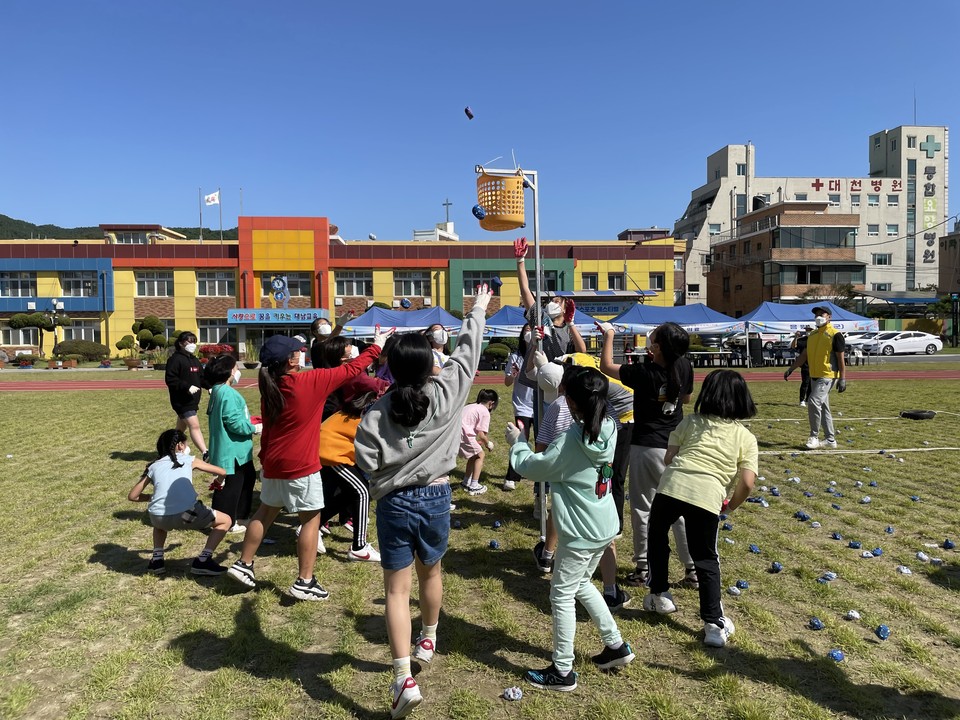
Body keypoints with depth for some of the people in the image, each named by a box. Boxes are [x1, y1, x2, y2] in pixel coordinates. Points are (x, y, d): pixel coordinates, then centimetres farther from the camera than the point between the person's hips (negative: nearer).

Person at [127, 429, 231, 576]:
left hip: (158, 518, 4)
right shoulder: (189, 460, 17)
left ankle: (157, 560, 25)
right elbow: (223, 472, 24)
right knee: (225, 520, 17)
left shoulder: (153, 466, 22)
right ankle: (203, 560, 4)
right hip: (186, 515, -4)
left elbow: (132, 496, 25)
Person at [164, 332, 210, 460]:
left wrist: (209, 386, 4)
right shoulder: (175, 359, -12)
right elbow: (169, 379, -19)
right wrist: (187, 387, -25)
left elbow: (200, 378, 22)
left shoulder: (194, 360, 15)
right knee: (194, 425, -16)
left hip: (192, 400, 9)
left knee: (181, 427, 20)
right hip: (181, 400, -9)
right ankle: (205, 454, -20)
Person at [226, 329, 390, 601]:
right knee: (311, 519, 5)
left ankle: (243, 564, 31)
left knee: (265, 512, 22)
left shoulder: (269, 388, 2)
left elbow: (267, 427, 12)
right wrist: (376, 346, 5)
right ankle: (304, 582, 9)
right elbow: (352, 369, -8)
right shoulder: (312, 381, -16)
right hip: (301, 466, -7)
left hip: (273, 464, 7)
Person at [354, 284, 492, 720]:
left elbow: (367, 463, -16)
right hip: (435, 499, 2)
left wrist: (384, 484, 7)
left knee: (396, 591, 6)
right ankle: (428, 640, 48)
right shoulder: (447, 394, -10)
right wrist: (477, 312, 16)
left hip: (394, 504, -2)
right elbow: (466, 352, 3)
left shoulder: (377, 412, -12)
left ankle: (404, 679, -1)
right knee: (430, 573, 25)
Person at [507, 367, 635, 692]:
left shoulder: (570, 441, -25)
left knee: (562, 596, 8)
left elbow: (530, 467, -12)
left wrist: (516, 442, 6)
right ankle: (616, 645, 36)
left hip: (580, 534, -8)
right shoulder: (608, 429, -5)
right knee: (582, 585, 27)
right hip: (603, 527, 8)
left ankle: (562, 671, 20)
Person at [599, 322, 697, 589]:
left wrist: (609, 334, 6)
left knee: (642, 509, 7)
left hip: (646, 447, -5)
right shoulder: (684, 367, -6)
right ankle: (693, 570, 15)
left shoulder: (644, 373, -19)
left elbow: (606, 366, -5)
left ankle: (643, 569, 15)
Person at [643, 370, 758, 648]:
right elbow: (747, 482, 4)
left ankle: (659, 595, 38)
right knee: (706, 558, 19)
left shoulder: (690, 422, 18)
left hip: (671, 486, 1)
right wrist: (732, 505, 23)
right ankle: (714, 624, 16)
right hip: (708, 497, 0)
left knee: (657, 535, 29)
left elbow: (668, 458, 11)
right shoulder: (746, 437, 15)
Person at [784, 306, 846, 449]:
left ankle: (814, 437, -7)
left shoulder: (835, 335, -8)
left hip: (828, 376, -8)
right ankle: (830, 439, 20)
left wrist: (842, 379, -13)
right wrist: (791, 369, 13)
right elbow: (804, 355, 18)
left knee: (814, 402, -18)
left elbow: (841, 359, -9)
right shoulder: (812, 335, 13)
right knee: (823, 407, 11)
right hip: (814, 376, 8)